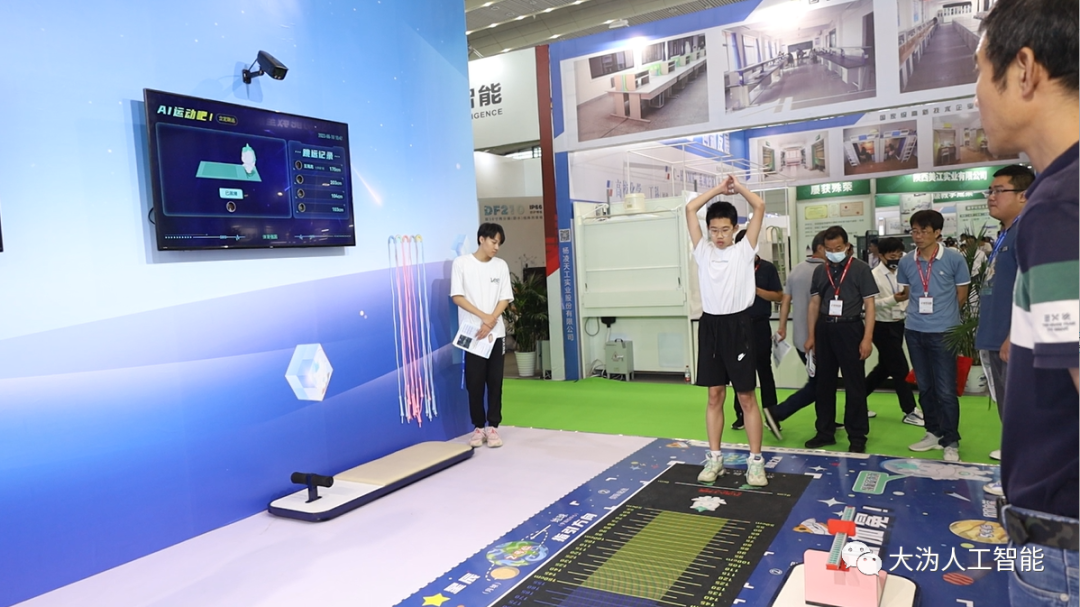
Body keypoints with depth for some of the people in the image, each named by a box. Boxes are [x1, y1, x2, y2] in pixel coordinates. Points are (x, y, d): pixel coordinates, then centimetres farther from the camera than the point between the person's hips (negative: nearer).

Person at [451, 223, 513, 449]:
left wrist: (491, 322, -12)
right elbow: (457, 297, -6)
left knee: (495, 382, 3)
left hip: (496, 333, 3)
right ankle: (479, 427, 11)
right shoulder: (461, 263, -2)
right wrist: (482, 316, -15)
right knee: (475, 382, 1)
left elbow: (505, 299, 4)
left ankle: (492, 426, 11)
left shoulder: (501, 265, 7)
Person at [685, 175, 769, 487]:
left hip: (738, 325, -2)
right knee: (714, 395, 10)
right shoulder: (703, 251, 7)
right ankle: (714, 458, 19)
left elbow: (760, 206, -4)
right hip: (710, 325, 3)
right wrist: (719, 189, 7)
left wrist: (737, 186, 6)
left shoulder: (744, 251, 1)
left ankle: (755, 460, 11)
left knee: (746, 396, 3)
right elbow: (690, 209, 3)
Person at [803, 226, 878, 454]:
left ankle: (857, 436, 13)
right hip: (824, 329, 4)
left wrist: (867, 338, -12)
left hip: (849, 328, -4)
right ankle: (825, 432, 23)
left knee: (854, 385, 2)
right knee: (824, 383, 11)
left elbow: (869, 304, -6)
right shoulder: (820, 271, 9)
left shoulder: (860, 269, -3)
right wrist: (811, 335, 8)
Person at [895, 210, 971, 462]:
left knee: (946, 390, -1)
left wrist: (942, 313, 10)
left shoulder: (955, 258, -8)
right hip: (914, 331, 4)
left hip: (944, 332, -4)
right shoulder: (906, 262, 1)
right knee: (925, 387, 14)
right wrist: (921, 312, 11)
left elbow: (962, 294, 3)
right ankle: (934, 433, 28)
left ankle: (951, 442, 10)